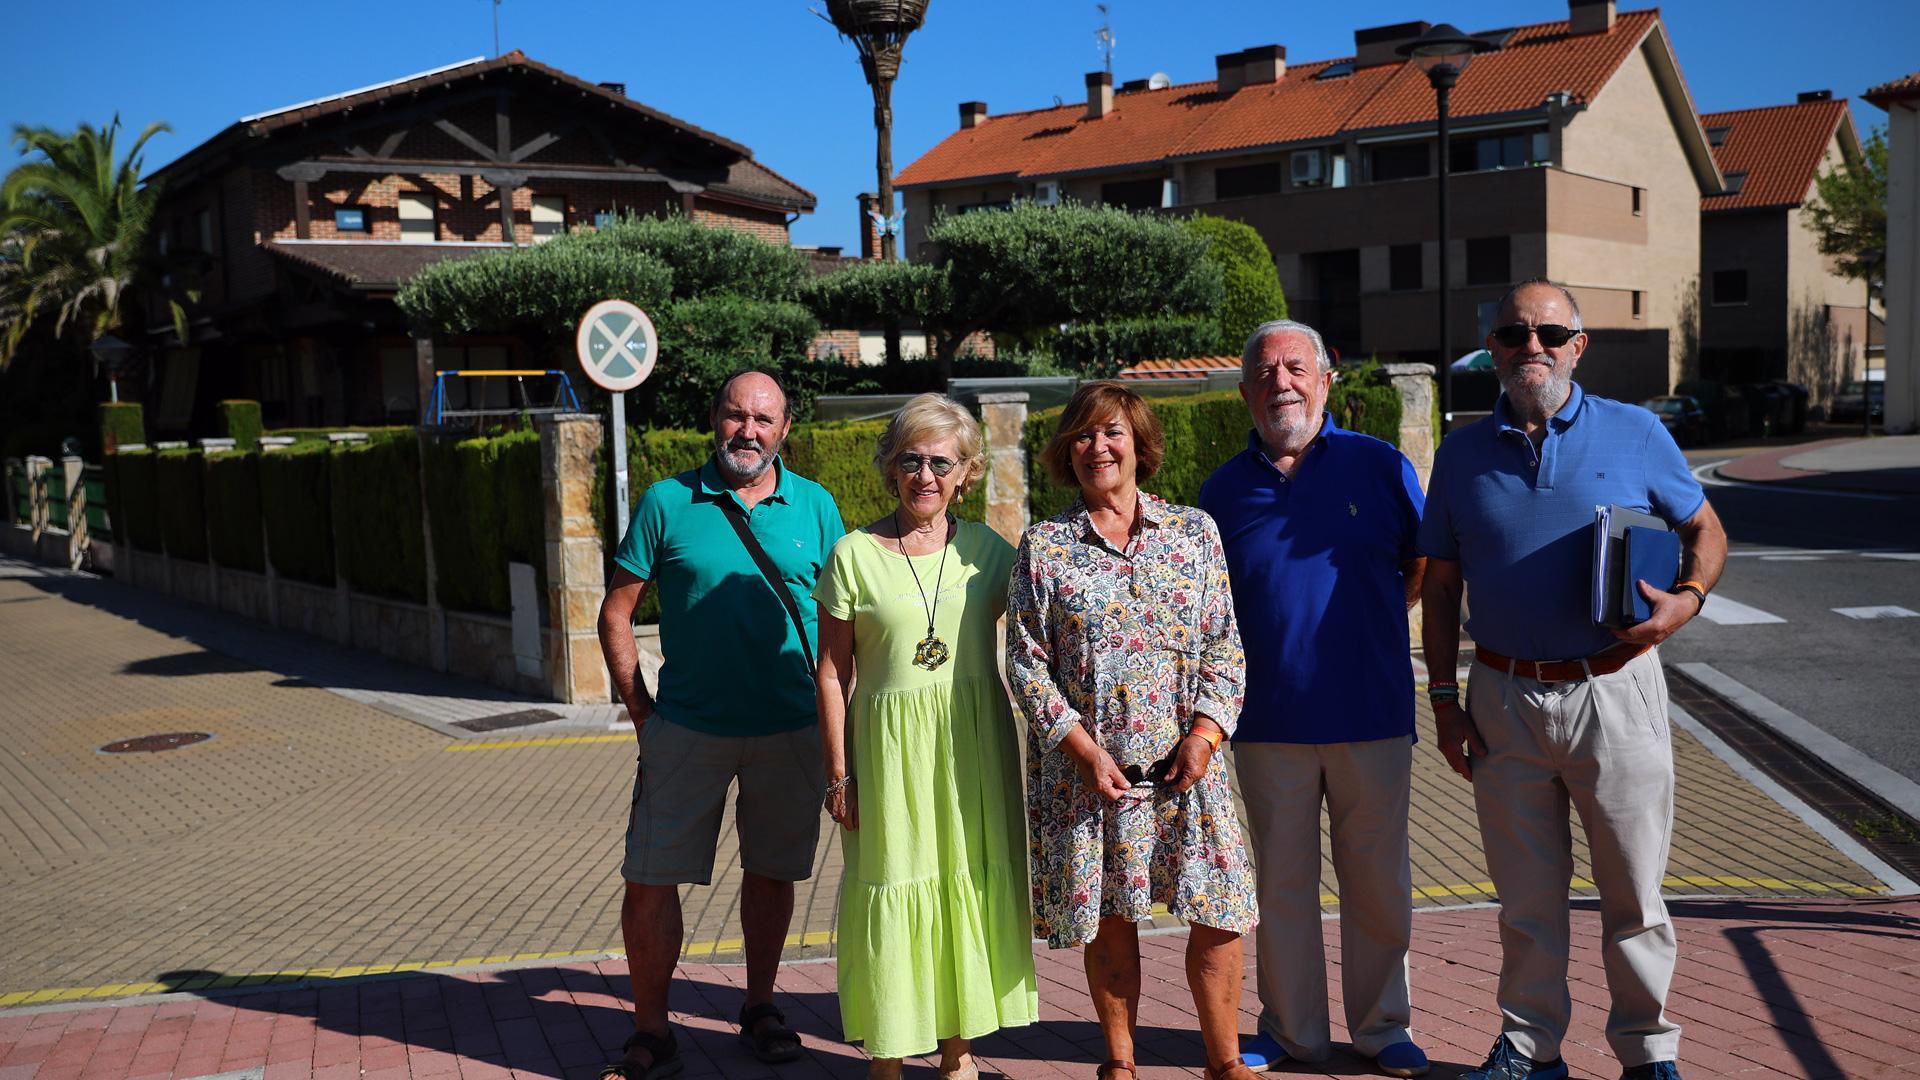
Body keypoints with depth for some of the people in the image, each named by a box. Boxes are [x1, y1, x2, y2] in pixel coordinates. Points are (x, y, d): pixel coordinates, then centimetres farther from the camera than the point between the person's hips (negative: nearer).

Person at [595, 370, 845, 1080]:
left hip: (789, 730, 1)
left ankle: (760, 1007, 34)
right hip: (686, 727, -1)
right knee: (649, 882, -1)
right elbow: (617, 612, 2)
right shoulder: (668, 502, -2)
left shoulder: (816, 507, 3)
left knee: (771, 871, 14)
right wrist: (640, 709, -2)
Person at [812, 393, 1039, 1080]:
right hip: (890, 744, -2)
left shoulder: (987, 550, 3)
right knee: (893, 890, 2)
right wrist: (838, 774, -4)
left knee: (970, 885, 8)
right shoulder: (854, 554, -3)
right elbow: (833, 673, -1)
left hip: (974, 741, 3)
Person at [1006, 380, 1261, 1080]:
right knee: (1110, 920, 8)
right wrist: (1085, 750, -11)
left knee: (1218, 915, 3)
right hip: (1087, 766, -1)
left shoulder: (1194, 532, 6)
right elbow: (1025, 661, -2)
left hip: (1186, 762, 1)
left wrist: (1205, 733, -8)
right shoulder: (1043, 546, 1)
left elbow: (1225, 647, 5)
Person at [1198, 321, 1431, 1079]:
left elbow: (1425, 567, 12)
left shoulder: (1381, 466, 1)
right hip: (1269, 723, 1)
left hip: (1373, 717, -1)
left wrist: (1364, 624, 1)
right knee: (1281, 883, 10)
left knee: (1379, 882, 9)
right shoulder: (1225, 489, 5)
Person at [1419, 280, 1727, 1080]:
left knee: (1633, 891, 7)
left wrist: (1687, 598, -11)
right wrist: (1444, 699, 4)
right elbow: (1439, 586, 9)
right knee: (1526, 894, 12)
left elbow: (1706, 530, 10)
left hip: (1615, 691, -1)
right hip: (1504, 699, 2)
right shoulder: (1463, 454, 7)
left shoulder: (1635, 434, 2)